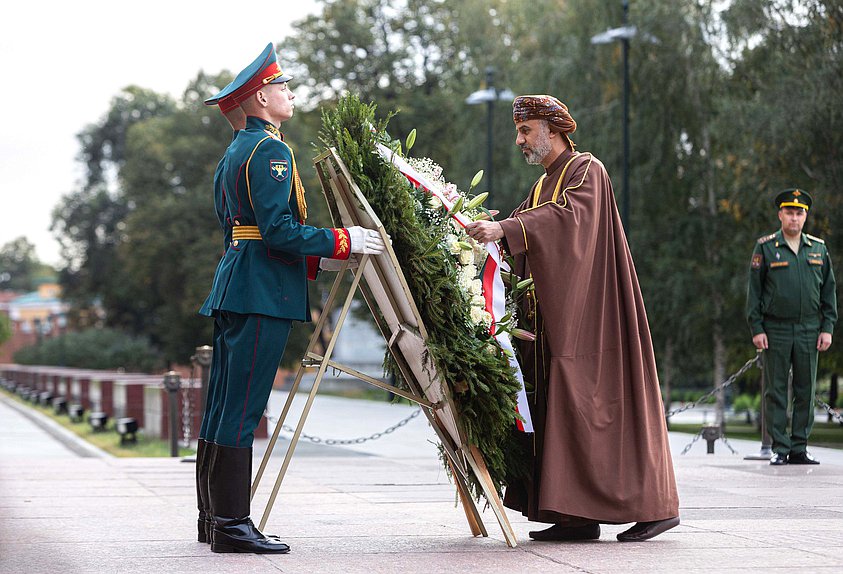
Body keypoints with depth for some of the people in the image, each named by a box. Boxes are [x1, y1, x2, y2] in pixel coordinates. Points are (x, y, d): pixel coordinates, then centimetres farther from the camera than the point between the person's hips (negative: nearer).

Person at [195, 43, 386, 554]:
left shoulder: (234, 154, 21)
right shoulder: (270, 150, -10)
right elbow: (278, 229, -19)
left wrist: (317, 259, 21)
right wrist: (341, 242, -12)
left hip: (234, 287, 10)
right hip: (263, 294, -10)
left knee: (223, 407, 11)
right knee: (242, 409, -10)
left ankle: (215, 518, 16)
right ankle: (232, 525, -8)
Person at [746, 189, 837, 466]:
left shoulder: (819, 248, 10)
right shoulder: (765, 247, 1)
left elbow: (829, 290, 12)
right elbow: (754, 289, 0)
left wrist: (827, 328, 4)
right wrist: (756, 328, -7)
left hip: (809, 331, 3)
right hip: (775, 331, -3)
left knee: (806, 391, 4)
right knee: (776, 391, -1)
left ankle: (799, 449, 10)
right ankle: (779, 449, 4)